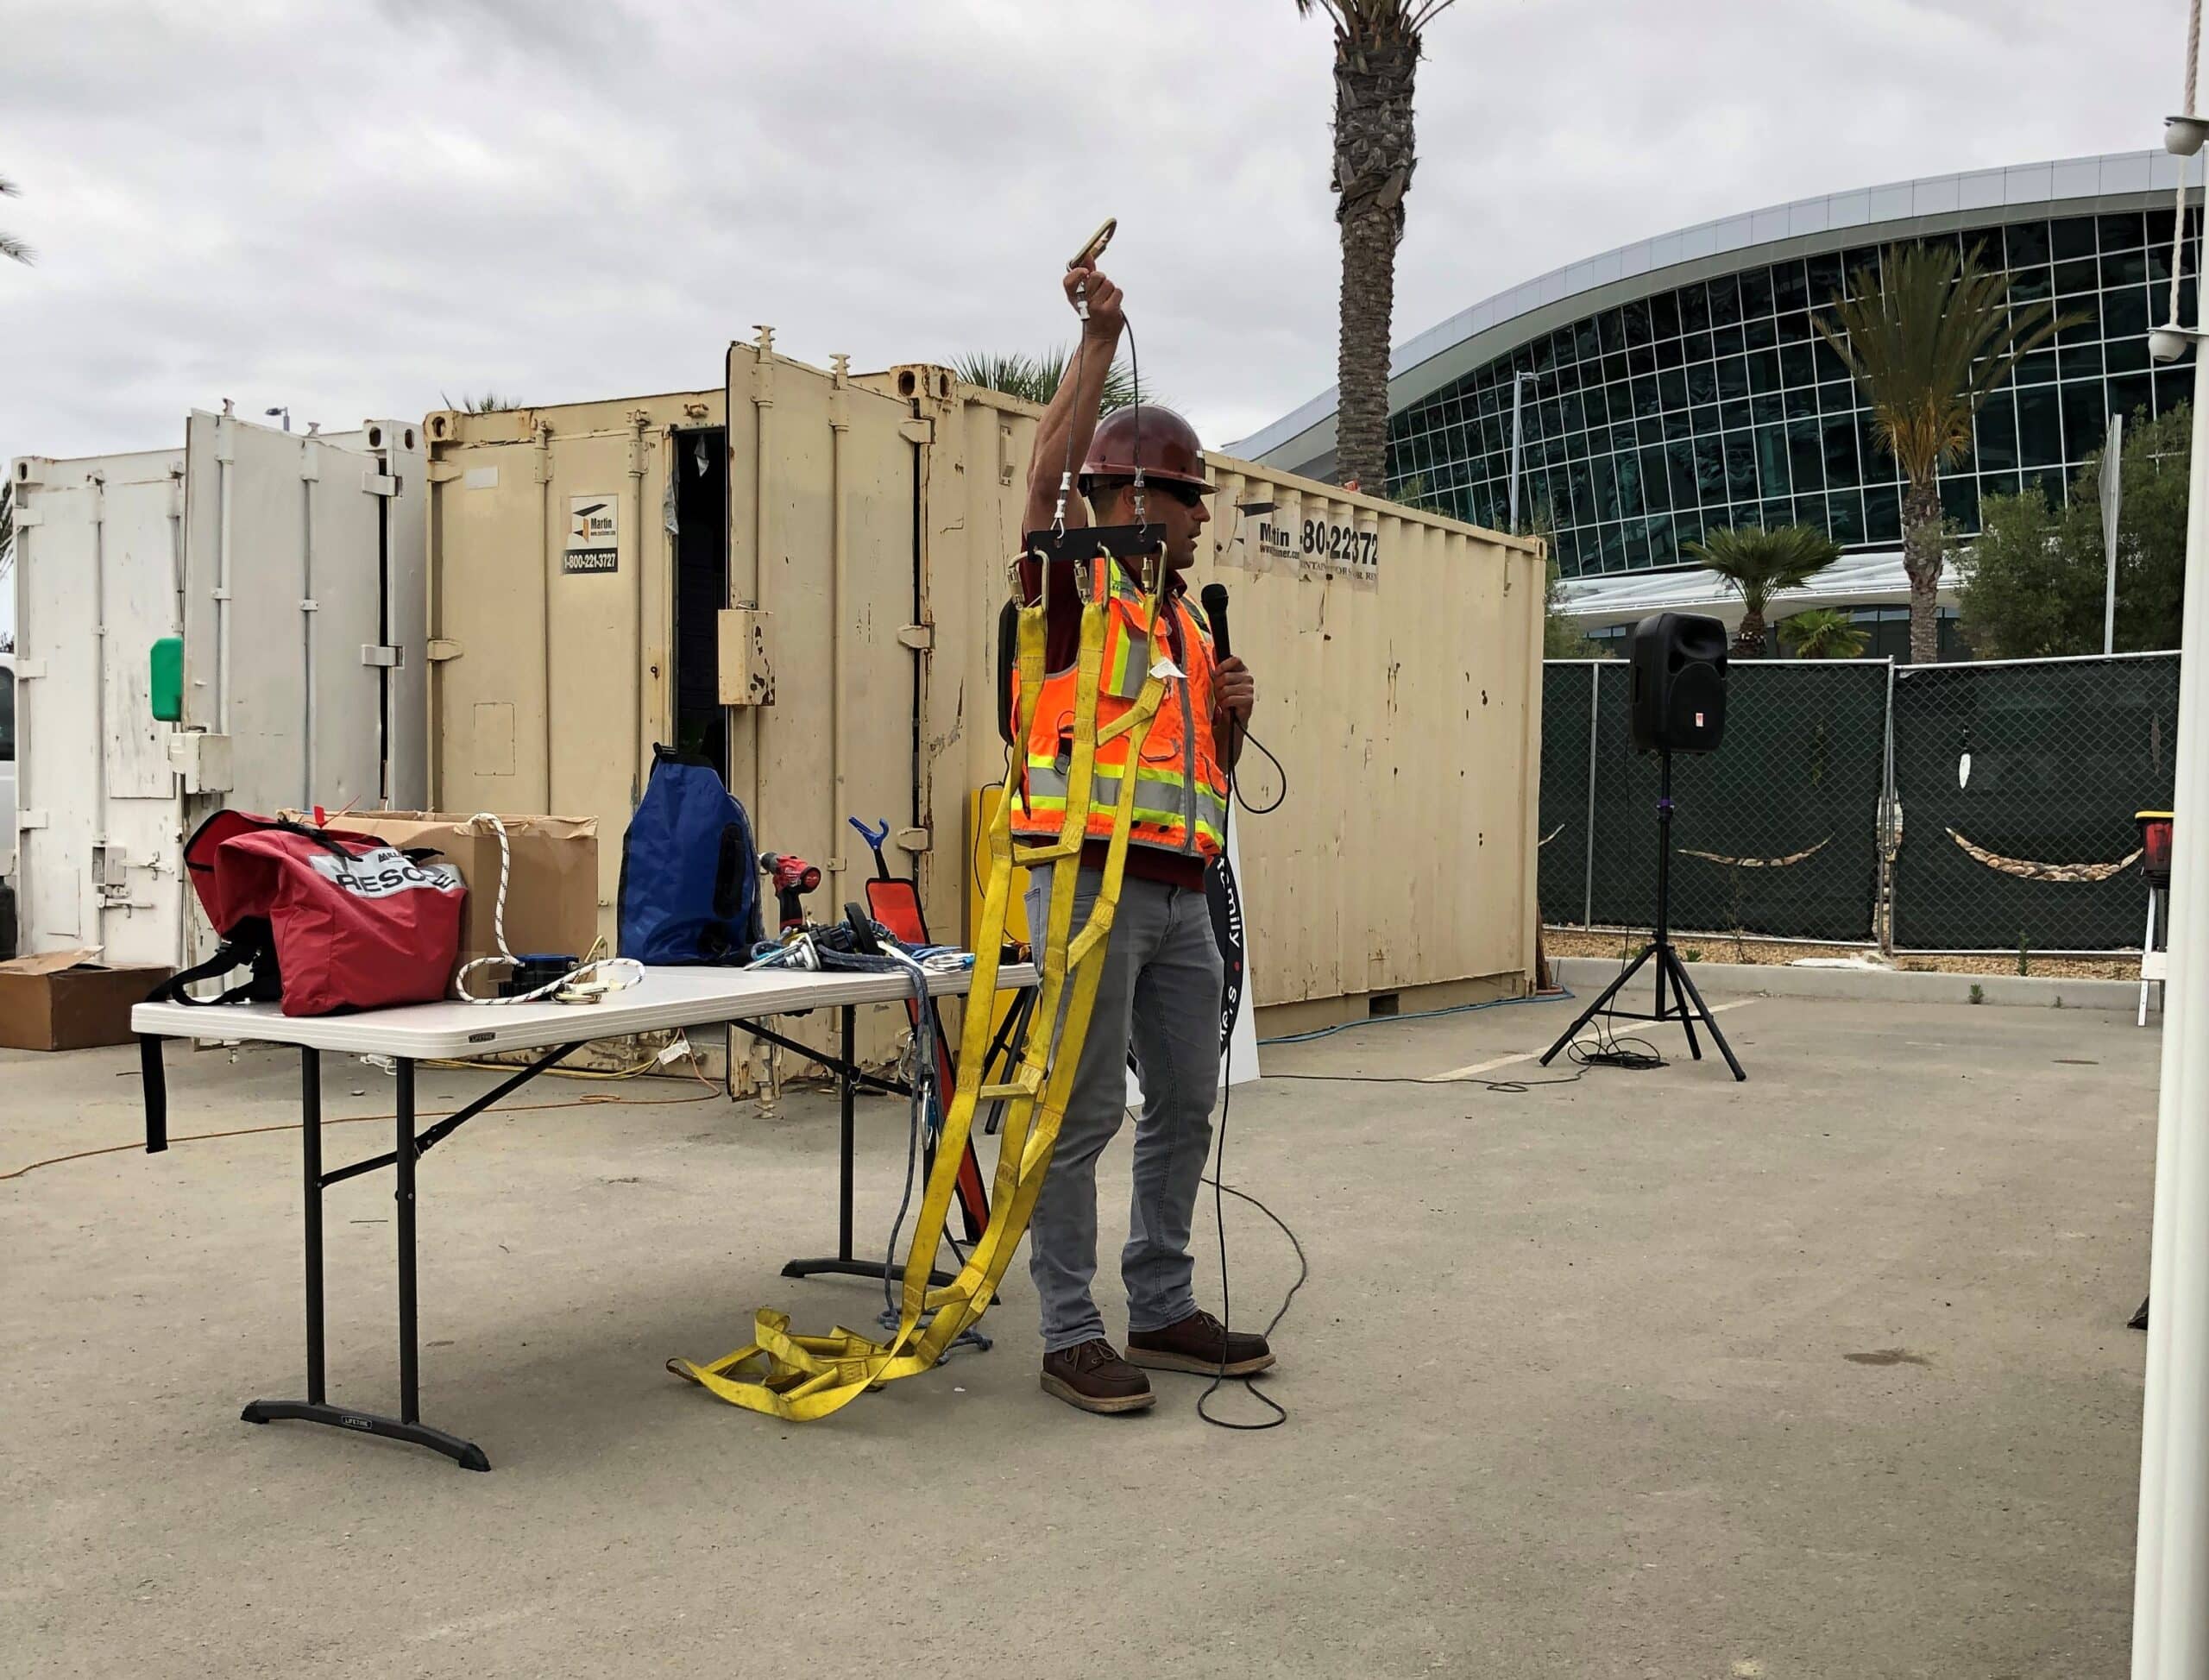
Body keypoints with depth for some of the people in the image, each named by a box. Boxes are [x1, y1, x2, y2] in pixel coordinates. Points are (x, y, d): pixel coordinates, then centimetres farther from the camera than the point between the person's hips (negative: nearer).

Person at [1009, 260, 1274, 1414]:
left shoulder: (1188, 618, 20)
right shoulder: (1075, 590, -2)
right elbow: (1051, 469, -20)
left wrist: (1232, 711, 4)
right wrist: (1100, 338, -18)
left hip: (1181, 894, 8)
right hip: (1093, 884, -8)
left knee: (1185, 1107, 13)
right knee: (1084, 1113, -4)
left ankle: (1162, 1308, 26)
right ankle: (1070, 1333, 5)